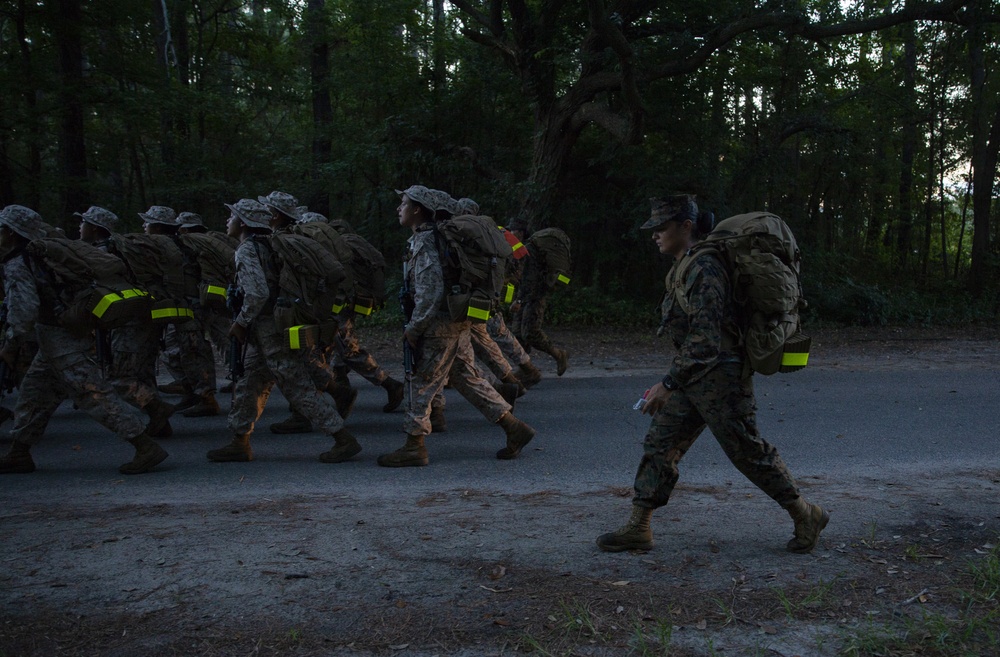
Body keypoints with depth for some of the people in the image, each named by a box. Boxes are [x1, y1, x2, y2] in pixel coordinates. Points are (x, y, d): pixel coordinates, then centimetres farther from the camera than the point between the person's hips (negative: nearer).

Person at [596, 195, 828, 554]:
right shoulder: (684, 267, 10)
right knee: (659, 444, 7)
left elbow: (704, 339, -25)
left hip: (719, 376, -10)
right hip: (693, 376, 10)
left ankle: (807, 517, 23)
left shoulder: (704, 269, -21)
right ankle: (638, 528, 14)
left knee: (749, 452, 3)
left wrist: (668, 384, -24)